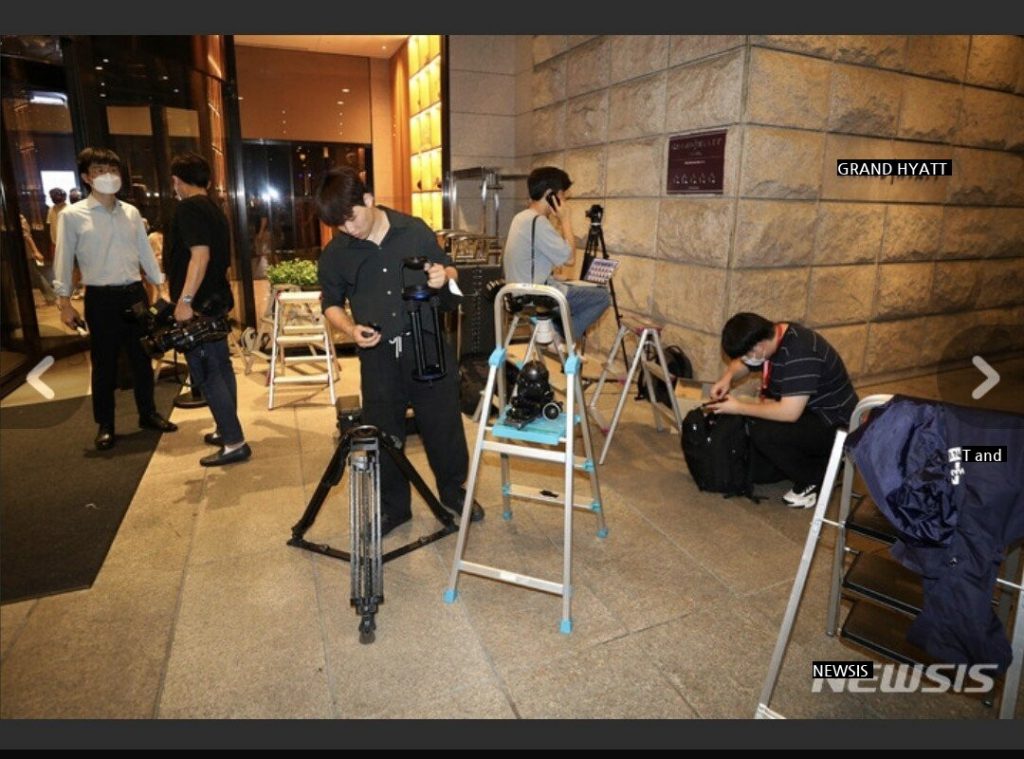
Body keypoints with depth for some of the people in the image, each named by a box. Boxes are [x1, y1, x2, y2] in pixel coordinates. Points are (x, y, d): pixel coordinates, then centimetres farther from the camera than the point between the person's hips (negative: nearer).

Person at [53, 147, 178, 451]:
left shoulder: (131, 212, 8)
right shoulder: (72, 215, -3)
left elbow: (146, 253, 13)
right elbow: (64, 260, -1)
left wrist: (162, 286, 10)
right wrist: (64, 300, -5)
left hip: (135, 293, 3)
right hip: (101, 298, -3)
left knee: (142, 358, 11)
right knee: (104, 363, 4)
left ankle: (148, 414, 25)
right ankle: (105, 425, 17)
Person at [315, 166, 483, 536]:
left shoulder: (415, 230, -2)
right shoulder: (335, 253, 0)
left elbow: (449, 271, 8)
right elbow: (331, 302, 10)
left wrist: (443, 276, -16)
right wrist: (350, 328, -9)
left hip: (427, 344, -1)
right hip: (377, 353, 1)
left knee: (443, 424, 9)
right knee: (383, 432, 9)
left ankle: (454, 491, 31)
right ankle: (393, 506, 28)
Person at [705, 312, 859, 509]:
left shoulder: (800, 352, -31)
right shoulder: (771, 337, -4)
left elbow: (789, 412, -36)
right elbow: (741, 364, 15)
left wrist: (739, 407, -25)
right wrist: (728, 378, -8)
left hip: (833, 426, -9)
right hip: (804, 414, 9)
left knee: (762, 432, -30)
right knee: (756, 470, 2)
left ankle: (815, 478, -7)